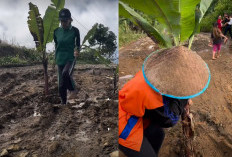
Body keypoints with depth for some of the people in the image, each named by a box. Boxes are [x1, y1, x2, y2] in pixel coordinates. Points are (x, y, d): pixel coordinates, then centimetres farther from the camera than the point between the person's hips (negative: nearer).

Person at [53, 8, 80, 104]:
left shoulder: (75, 31, -8)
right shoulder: (57, 31, 0)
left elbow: (78, 45, -2)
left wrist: (77, 51, -23)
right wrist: (56, 56, 13)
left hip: (70, 58, -3)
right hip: (60, 59, 4)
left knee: (65, 73, -34)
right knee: (61, 85, 5)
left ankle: (73, 89, -6)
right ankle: (63, 102, 25)